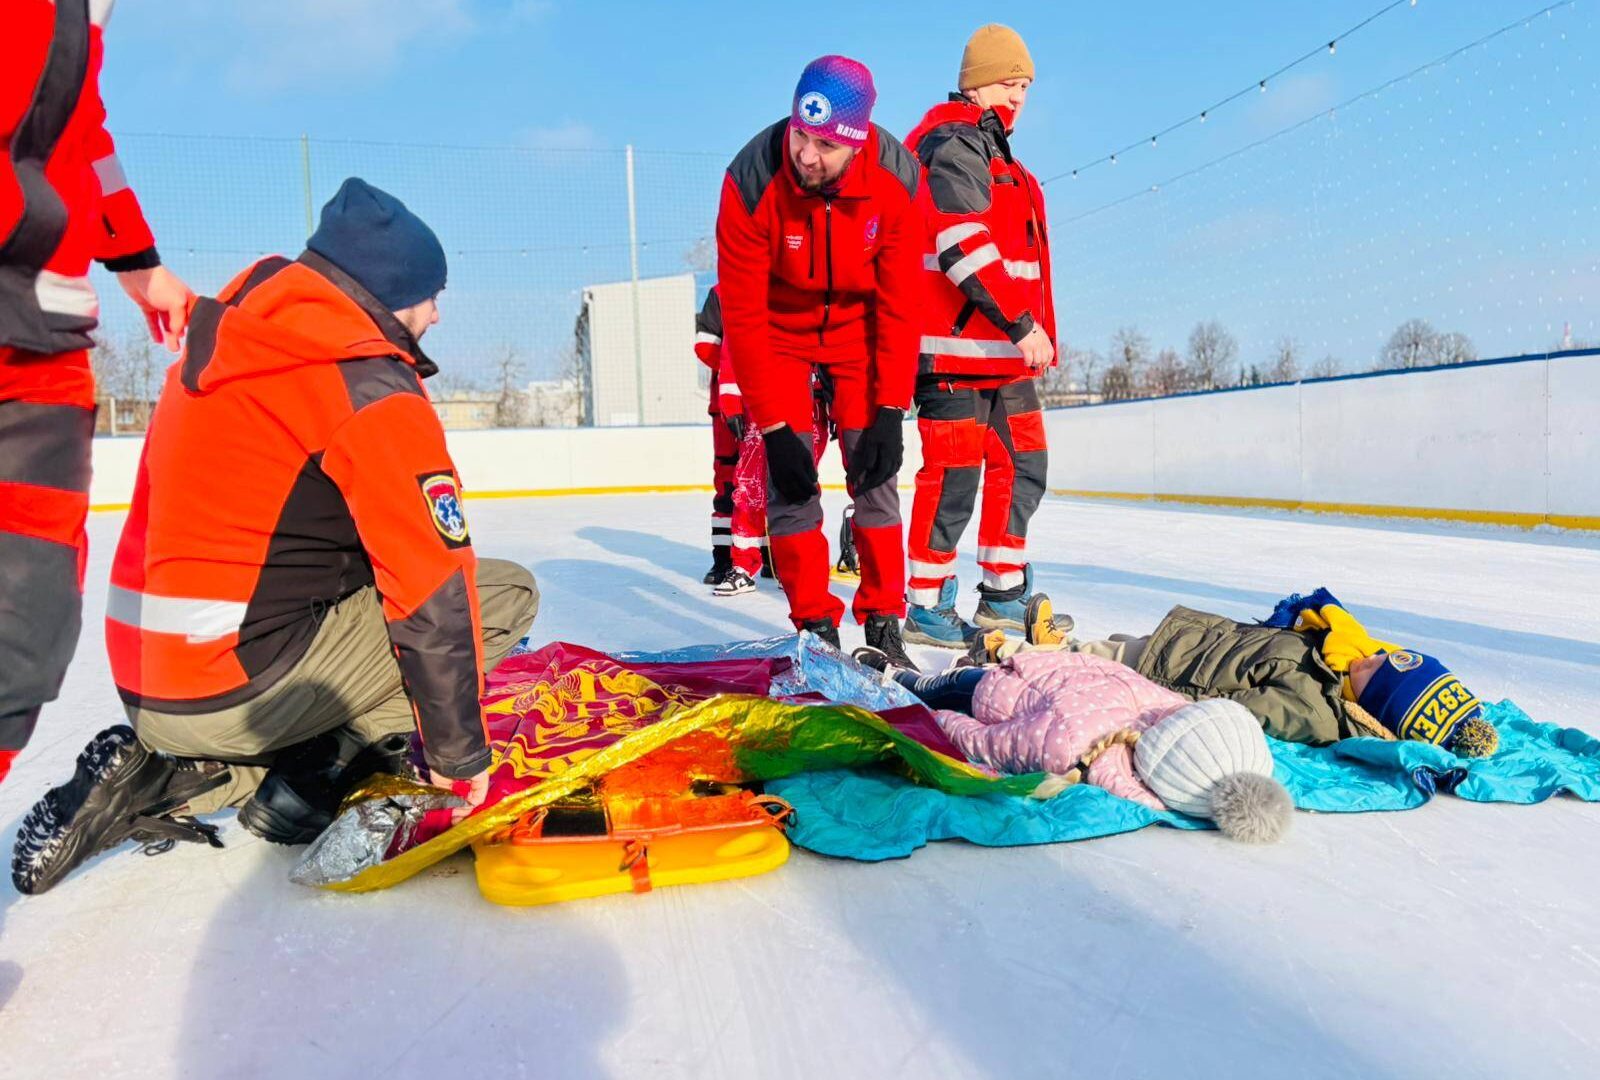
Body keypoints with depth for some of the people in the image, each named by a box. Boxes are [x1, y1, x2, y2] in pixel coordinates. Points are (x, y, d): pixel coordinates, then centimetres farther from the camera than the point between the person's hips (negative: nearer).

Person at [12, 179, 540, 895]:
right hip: (241, 689, -8)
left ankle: (166, 775, 14)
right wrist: (460, 756, -3)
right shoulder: (374, 393, -13)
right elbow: (434, 598, -14)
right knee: (504, 591, -2)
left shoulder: (221, 352, 12)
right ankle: (321, 768, -5)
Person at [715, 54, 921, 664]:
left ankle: (883, 621, 5)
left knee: (873, 470, -6)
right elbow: (743, 315, -24)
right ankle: (814, 625, 3)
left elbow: (900, 305, -16)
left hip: (859, 324, 1)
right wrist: (772, 426, -24)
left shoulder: (896, 179, -24)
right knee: (788, 475, -9)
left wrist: (891, 412, -19)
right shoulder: (752, 182, -28)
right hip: (778, 326, -1)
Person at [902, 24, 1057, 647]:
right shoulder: (953, 145, -7)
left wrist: (1030, 331, 23)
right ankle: (925, 608, 3)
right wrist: (1021, 321, -23)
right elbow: (963, 244, -21)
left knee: (1023, 468, 13)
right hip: (955, 348, -10)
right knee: (954, 478, -8)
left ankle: (1003, 597, 24)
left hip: (1004, 352, 10)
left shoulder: (997, 157, 25)